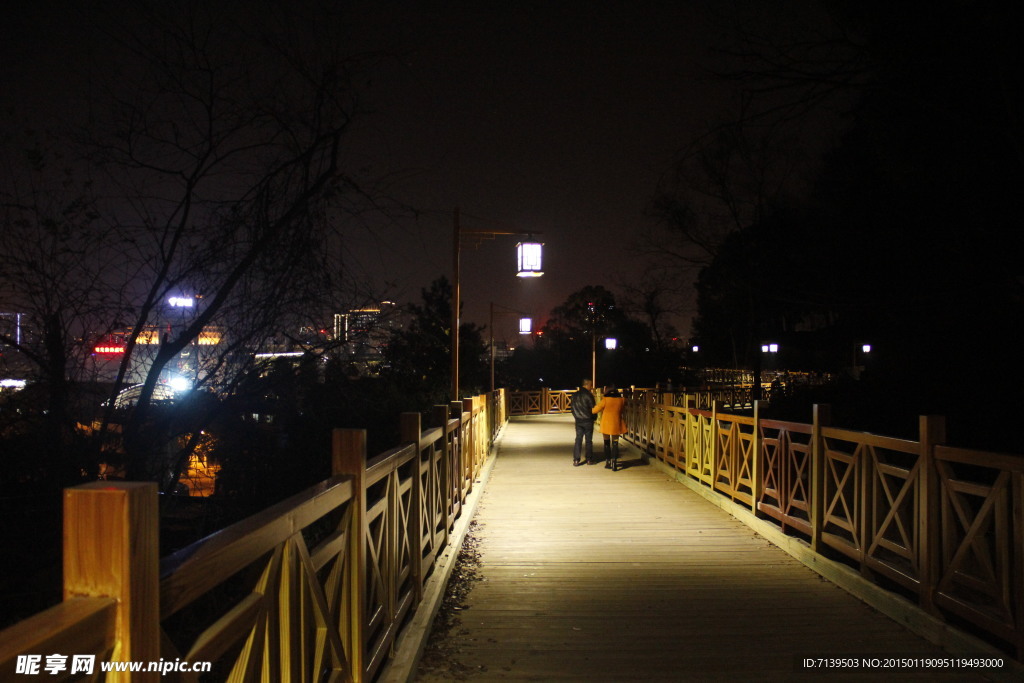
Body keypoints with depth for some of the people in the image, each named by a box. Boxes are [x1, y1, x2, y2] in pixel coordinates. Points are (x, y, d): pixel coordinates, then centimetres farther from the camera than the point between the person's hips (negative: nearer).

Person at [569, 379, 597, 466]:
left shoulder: (574, 395, 5)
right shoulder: (588, 395, -13)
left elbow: (572, 407, 9)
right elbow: (593, 409, -10)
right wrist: (594, 417, 7)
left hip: (578, 421, 4)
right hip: (588, 421, -4)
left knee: (578, 440, 6)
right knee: (588, 440, 6)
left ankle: (576, 460, 1)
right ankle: (589, 459, 12)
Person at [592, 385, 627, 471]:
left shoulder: (605, 399, -11)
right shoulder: (621, 400, -4)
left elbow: (595, 410, -8)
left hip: (606, 425, -1)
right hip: (616, 425, 1)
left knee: (607, 443, 15)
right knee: (615, 444, 7)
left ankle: (608, 462, 19)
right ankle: (614, 463, -6)